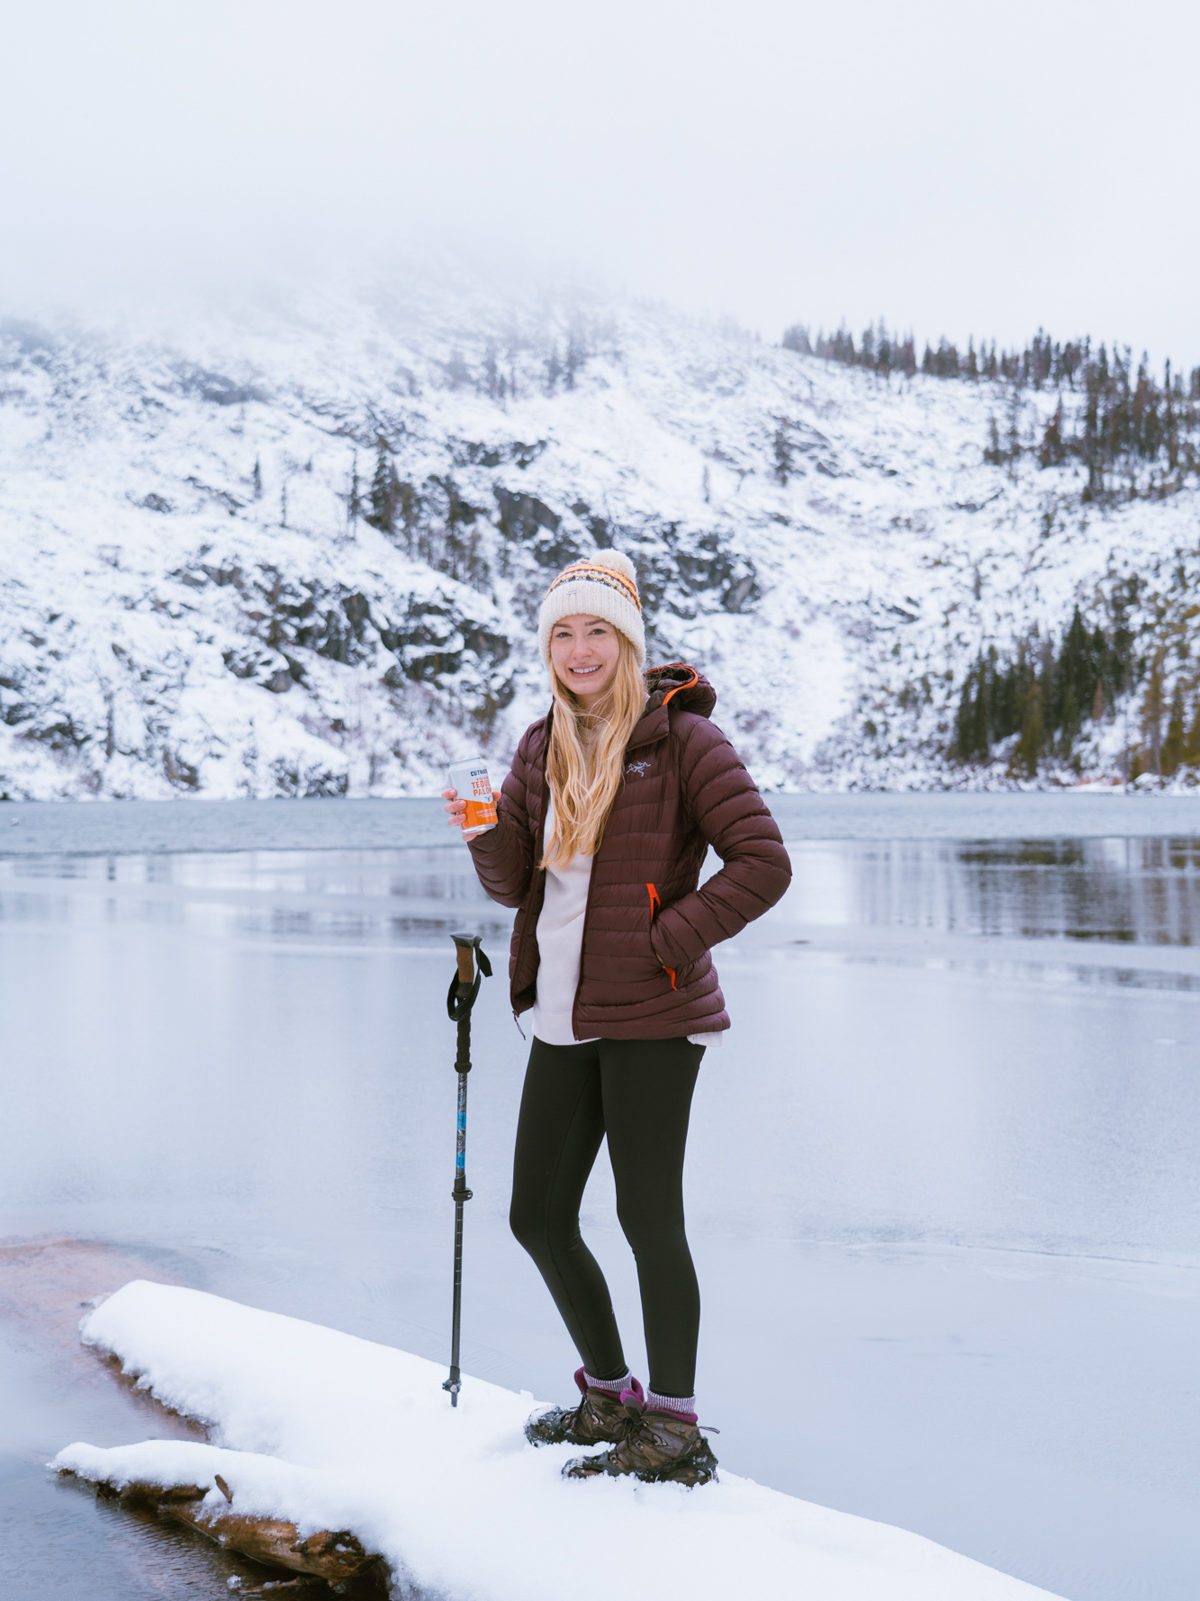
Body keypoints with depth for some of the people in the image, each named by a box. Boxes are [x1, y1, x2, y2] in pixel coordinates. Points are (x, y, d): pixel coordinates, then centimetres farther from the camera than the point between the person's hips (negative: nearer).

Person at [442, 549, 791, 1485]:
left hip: (651, 1019, -7)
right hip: (563, 1020, 7)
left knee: (648, 1217, -4)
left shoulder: (682, 738, -7)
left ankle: (674, 1433, 8)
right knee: (538, 1217, 11)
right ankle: (609, 1396, 29)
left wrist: (668, 941, -15)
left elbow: (763, 864, -12)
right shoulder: (544, 747, 13)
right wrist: (487, 832, -8)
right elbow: (513, 885, 12)